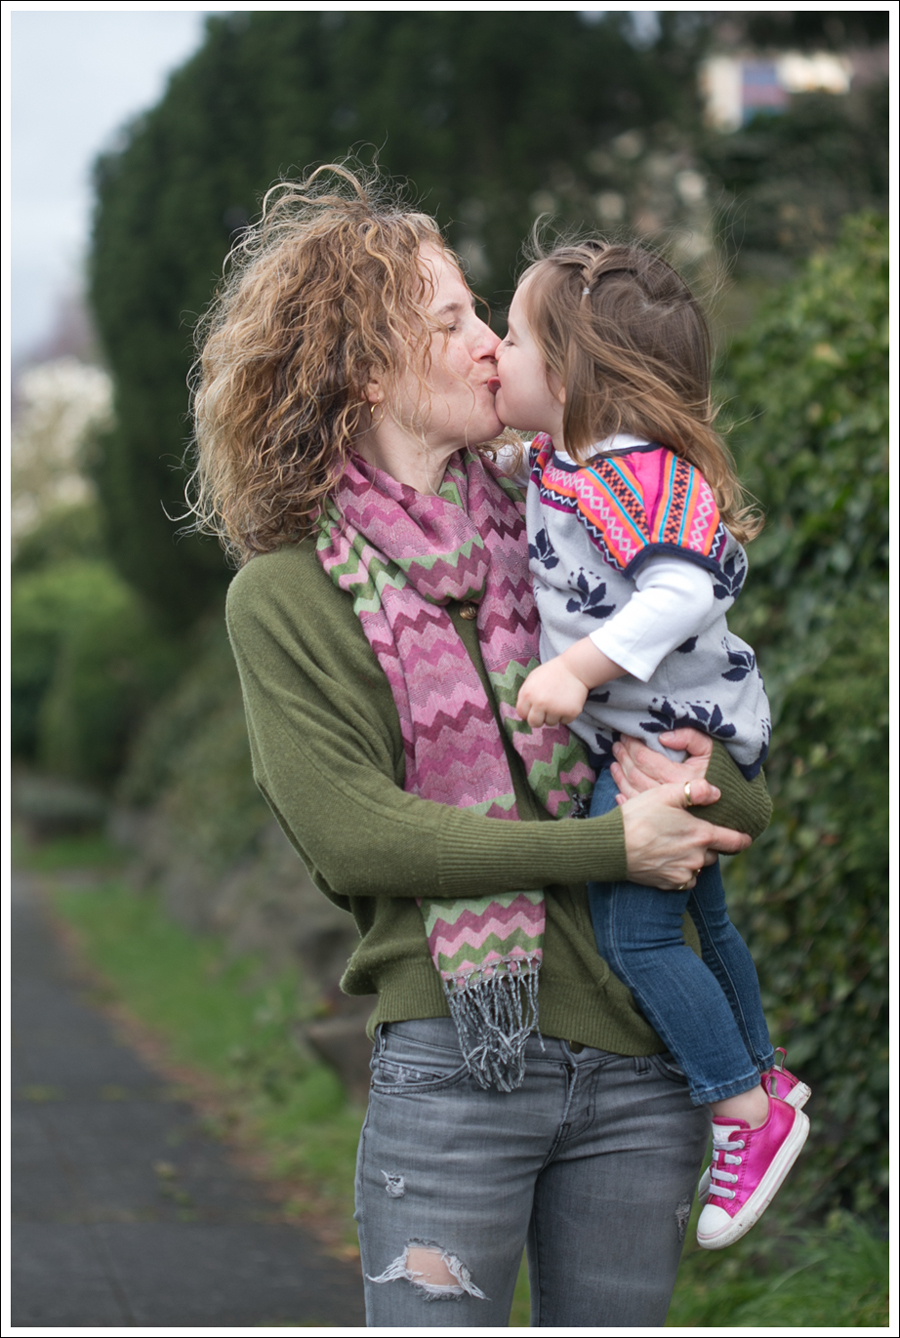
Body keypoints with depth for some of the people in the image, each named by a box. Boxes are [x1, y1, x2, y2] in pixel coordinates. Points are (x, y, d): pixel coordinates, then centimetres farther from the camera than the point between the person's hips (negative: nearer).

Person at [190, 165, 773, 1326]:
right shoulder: (284, 595, 1)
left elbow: (747, 801, 13)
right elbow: (346, 828, -12)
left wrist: (701, 787, -12)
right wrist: (612, 846, -15)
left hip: (638, 1064, 4)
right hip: (452, 1051, -4)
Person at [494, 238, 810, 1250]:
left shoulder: (635, 472, -25)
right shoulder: (560, 456, 5)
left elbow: (681, 592, -37)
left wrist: (580, 666, -40)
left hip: (676, 737, -10)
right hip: (641, 738, 10)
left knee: (632, 929, -10)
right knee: (696, 915, 22)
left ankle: (747, 1111, 1)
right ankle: (762, 1074, 40)